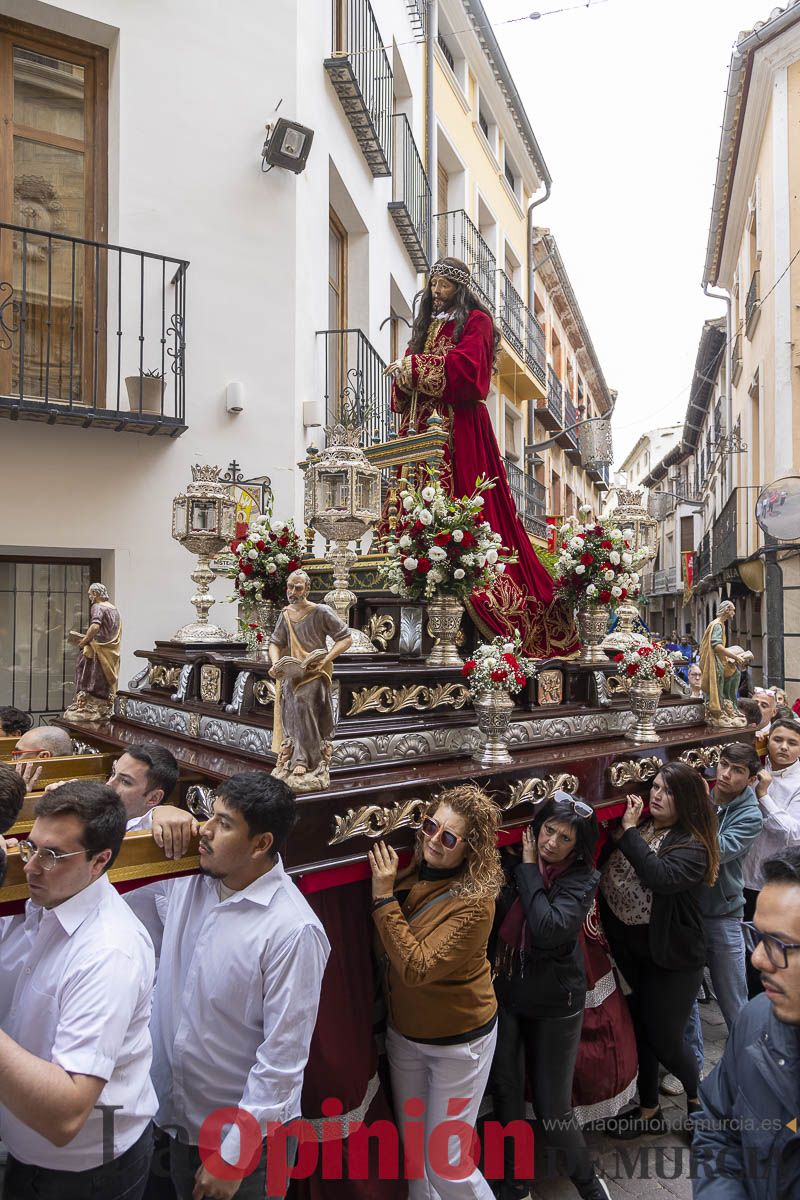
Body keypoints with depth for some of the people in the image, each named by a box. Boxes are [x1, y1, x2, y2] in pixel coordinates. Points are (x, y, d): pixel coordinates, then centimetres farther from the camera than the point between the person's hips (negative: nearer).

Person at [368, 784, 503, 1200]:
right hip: (403, 1033, 6)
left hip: (458, 1041, -6)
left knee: (444, 1162, 8)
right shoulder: (412, 873, -9)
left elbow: (417, 967, -31)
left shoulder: (474, 902, -27)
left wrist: (384, 897, -31)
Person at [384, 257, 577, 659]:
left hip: (460, 427, -7)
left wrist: (413, 366, -8)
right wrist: (401, 372, -2)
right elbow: (407, 371, 21)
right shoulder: (426, 324, 27)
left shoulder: (476, 320, 6)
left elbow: (465, 366, -12)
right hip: (422, 424, 7)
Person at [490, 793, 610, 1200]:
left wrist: (529, 869, -22)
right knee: (505, 1094, 14)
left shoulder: (579, 879, -13)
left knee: (553, 1110, 7)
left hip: (553, 1006, -3)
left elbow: (550, 930, -29)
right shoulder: (512, 863, -7)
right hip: (504, 995, 3)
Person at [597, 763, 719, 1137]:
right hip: (632, 950, 5)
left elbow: (659, 876, -37)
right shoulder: (639, 828, -3)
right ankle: (648, 1109, 38)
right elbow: (605, 876, 2)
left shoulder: (692, 846, -17)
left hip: (673, 957, -5)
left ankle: (697, 1096, 39)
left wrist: (629, 832, -31)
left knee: (665, 1039, 8)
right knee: (639, 1030, 17)